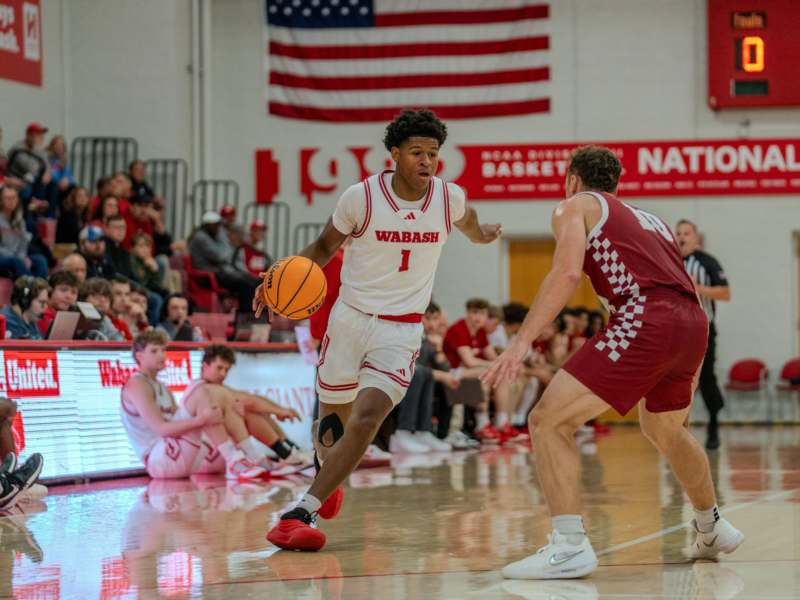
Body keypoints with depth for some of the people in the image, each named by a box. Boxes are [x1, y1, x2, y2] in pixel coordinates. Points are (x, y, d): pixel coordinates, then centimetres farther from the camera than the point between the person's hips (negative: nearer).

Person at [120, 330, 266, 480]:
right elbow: (160, 428, -19)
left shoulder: (161, 388, 25)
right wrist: (201, 420, -31)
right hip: (159, 460, -9)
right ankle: (236, 463, -30)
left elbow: (180, 422, 14)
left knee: (227, 412, 3)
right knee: (201, 402, -24)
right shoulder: (136, 384, -6)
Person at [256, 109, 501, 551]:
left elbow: (467, 220, 20)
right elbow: (326, 244, 2)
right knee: (333, 423, 15)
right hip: (350, 317, 0)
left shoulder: (449, 197, -7)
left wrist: (481, 234, 42)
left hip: (401, 329, 0)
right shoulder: (361, 197, -13)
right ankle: (328, 474, 52)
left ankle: (300, 513, -19)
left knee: (367, 419, -21)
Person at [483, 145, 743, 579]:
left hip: (644, 320, -8)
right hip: (693, 322, 8)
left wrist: (522, 341, -12)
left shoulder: (575, 206, 13)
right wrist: (691, 371, 41)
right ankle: (712, 530, 49)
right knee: (664, 430, 34)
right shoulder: (650, 221, 33)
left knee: (549, 421, -6)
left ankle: (569, 547, -19)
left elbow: (567, 272, -6)